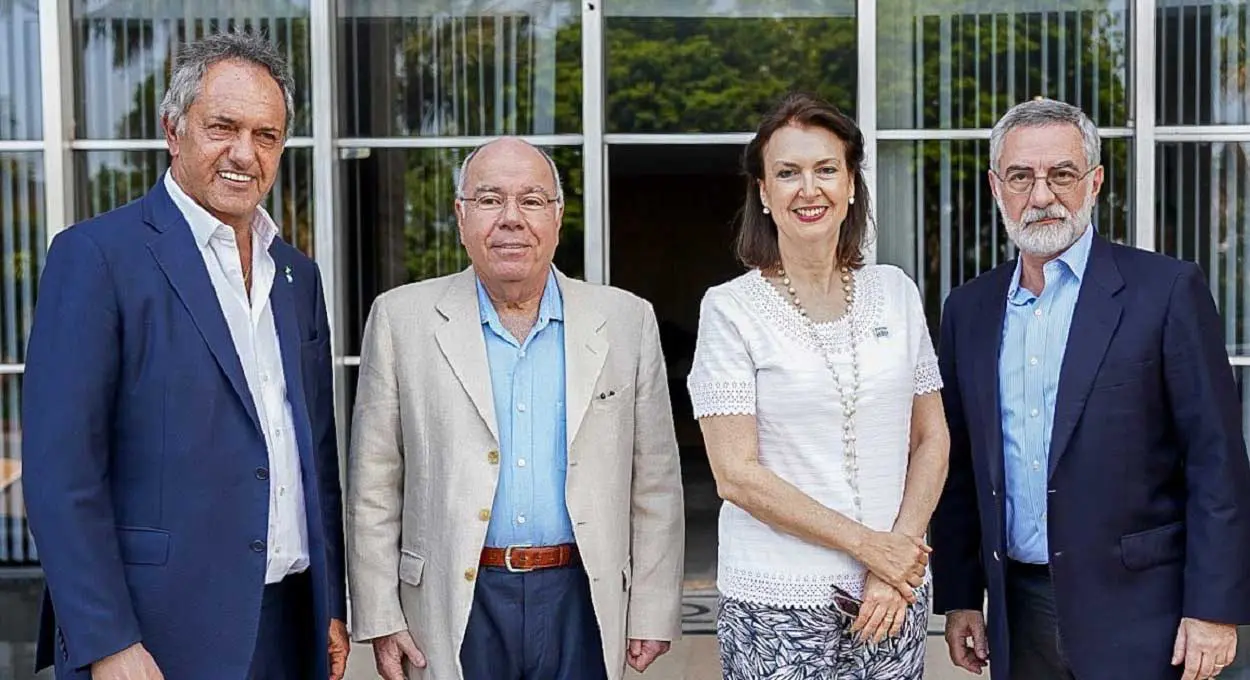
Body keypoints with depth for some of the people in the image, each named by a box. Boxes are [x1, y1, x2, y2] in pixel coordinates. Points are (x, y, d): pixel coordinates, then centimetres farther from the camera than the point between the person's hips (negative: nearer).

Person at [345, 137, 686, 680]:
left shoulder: (627, 321, 2)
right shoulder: (401, 319, -1)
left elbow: (655, 485, 5)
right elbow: (373, 486, 1)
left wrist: (653, 613, 3)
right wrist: (380, 617, -1)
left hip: (583, 602, 1)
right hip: (457, 608, 0)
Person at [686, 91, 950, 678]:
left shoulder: (896, 292, 5)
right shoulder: (731, 309, -6)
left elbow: (931, 439, 7)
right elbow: (736, 474, -10)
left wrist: (899, 561, -5)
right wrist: (866, 545, -11)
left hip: (896, 593, 3)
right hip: (778, 606, -3)